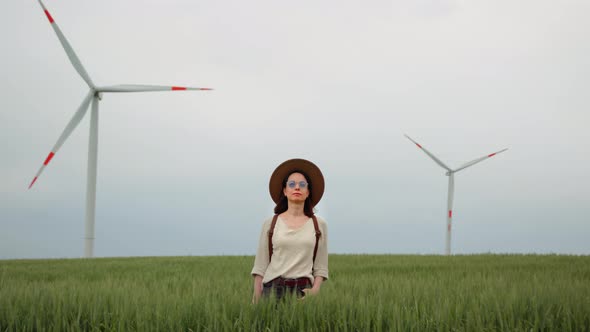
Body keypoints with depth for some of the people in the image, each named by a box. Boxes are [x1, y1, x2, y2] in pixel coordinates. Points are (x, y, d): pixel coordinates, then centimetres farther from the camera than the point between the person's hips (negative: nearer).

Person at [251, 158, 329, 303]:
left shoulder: (319, 225, 8)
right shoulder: (270, 223, 6)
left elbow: (321, 267, 6)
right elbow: (260, 266, 6)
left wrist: (315, 291, -9)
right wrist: (256, 297, -2)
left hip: (303, 291, 0)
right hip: (273, 288, 0)